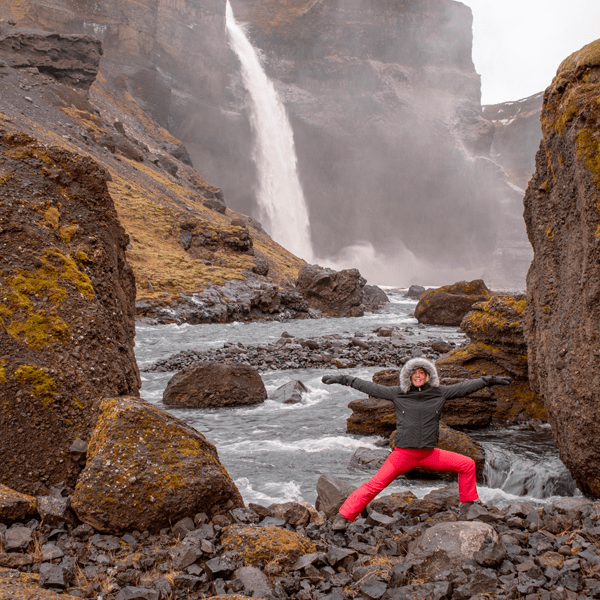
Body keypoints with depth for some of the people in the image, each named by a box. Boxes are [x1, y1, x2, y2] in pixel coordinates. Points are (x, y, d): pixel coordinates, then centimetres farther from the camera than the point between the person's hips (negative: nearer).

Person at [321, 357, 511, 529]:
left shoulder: (439, 393, 5)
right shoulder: (397, 393, 0)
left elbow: (464, 387, 11)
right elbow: (370, 388, 4)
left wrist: (490, 380, 12)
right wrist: (343, 379, 4)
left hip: (429, 454, 3)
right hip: (403, 454, -3)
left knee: (467, 465, 3)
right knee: (374, 485, -11)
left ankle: (468, 504, 23)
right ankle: (343, 515, 0)